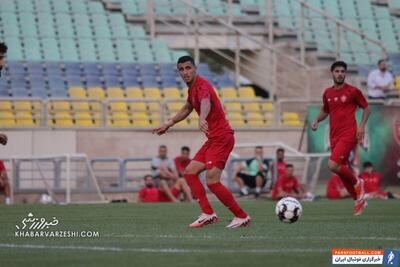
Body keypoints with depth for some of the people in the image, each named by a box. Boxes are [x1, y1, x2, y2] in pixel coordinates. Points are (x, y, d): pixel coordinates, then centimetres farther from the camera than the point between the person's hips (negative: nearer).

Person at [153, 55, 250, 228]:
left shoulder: (202, 85, -16)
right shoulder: (192, 88, 15)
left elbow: (206, 102, -40)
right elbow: (187, 109, 35)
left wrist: (202, 119, -60)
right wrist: (168, 124, 43)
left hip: (221, 138, -10)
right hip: (213, 139, 10)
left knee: (212, 180, -17)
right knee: (190, 172, 8)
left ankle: (242, 217, -7)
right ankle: (208, 214, 5)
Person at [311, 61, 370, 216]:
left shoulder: (353, 91, -4)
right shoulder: (327, 93, 10)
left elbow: (366, 108, 5)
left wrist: (362, 125, -9)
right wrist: (317, 120, 4)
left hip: (348, 134, -6)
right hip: (334, 136, 6)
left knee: (333, 165, -22)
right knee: (341, 170, 8)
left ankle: (357, 183, 3)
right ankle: (359, 200, 25)